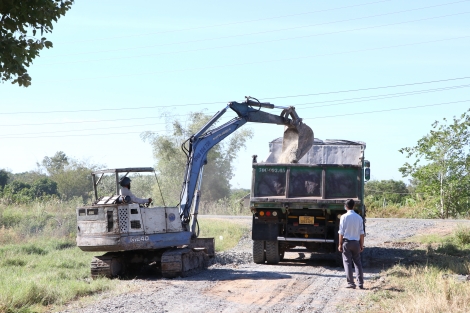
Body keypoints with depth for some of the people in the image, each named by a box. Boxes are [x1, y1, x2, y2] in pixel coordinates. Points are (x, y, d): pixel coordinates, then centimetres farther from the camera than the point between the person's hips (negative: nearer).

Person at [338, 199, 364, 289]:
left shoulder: (344, 217, -8)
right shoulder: (359, 217, 0)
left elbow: (341, 232, -8)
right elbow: (361, 233, 2)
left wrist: (340, 244, 0)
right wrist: (361, 245, 10)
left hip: (346, 242, -3)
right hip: (356, 242, 3)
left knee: (347, 262, 2)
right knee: (358, 263, 10)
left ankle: (351, 283, -1)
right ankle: (360, 283, 7)